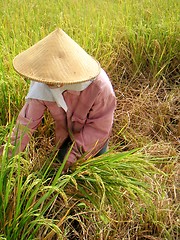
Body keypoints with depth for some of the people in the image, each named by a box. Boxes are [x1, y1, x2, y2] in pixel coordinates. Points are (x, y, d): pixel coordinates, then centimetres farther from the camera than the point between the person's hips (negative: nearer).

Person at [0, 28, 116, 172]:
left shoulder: (99, 86, -41)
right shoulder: (42, 85, -32)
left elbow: (99, 127, -29)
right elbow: (28, 120, -26)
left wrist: (75, 152, -27)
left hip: (92, 135, -2)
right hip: (66, 132, 3)